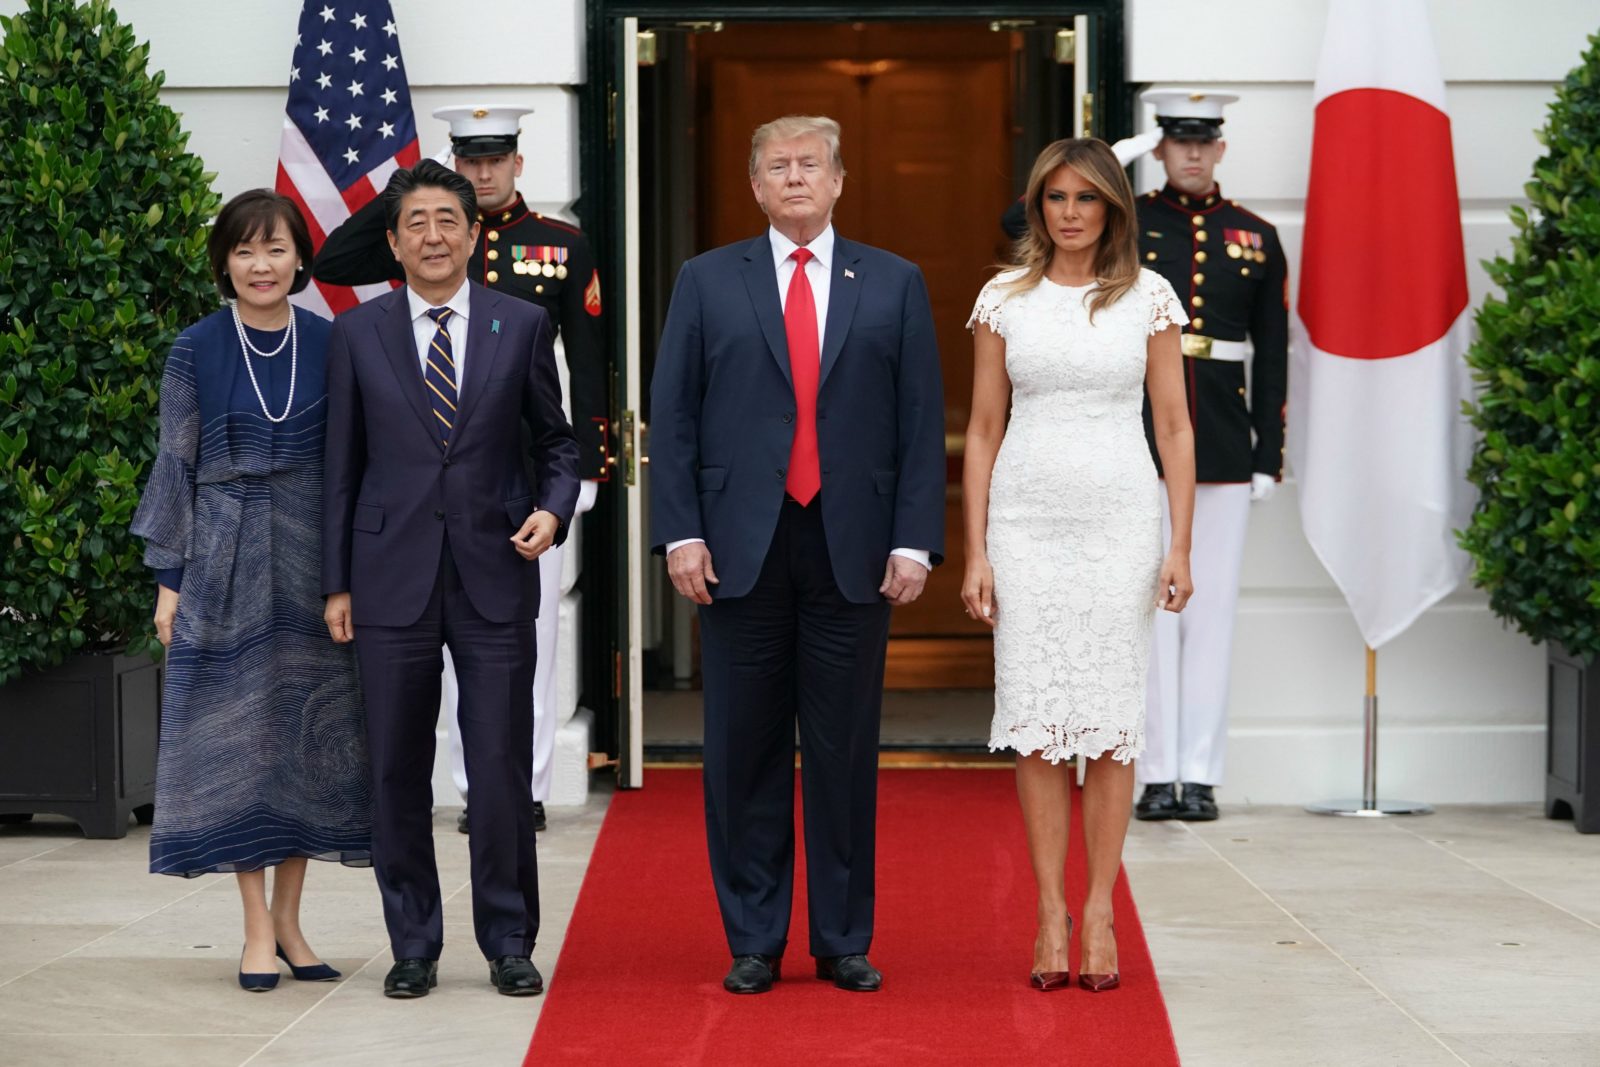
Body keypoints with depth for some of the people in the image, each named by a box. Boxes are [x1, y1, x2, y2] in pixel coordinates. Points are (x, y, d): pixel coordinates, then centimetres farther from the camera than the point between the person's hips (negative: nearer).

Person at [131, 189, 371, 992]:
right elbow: (176, 465, 2)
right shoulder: (196, 351, -1)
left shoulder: (330, 346, 3)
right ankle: (258, 927, 6)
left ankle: (288, 917, 16)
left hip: (313, 559, 2)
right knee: (237, 733, 0)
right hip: (226, 563, -2)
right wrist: (170, 578, -1)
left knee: (310, 731, 5)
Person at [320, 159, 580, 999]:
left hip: (494, 574, 0)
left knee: (503, 769, 0)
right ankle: (413, 947, 17)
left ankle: (510, 945, 13)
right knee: (398, 772, 5)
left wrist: (554, 507, -8)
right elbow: (342, 466, 6)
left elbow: (556, 439, 12)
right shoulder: (357, 333, 5)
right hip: (392, 576, 1)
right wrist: (336, 584, 3)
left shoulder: (522, 325, 5)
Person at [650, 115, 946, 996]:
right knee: (745, 754, 4)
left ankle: (844, 941, 14)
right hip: (741, 550, 0)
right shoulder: (706, 282, 8)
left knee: (845, 752, 5)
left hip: (852, 551, 0)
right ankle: (753, 943, 13)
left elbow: (922, 422, 4)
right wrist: (679, 533, -5)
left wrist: (914, 541, -4)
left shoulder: (894, 285, 8)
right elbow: (671, 417, 4)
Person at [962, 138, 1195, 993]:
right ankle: (1050, 914, 7)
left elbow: (1174, 427, 4)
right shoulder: (1004, 298, 5)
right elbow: (983, 430, 7)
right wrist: (975, 552, 1)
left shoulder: (1148, 297, 4)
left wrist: (1181, 548, -3)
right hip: (1027, 521, 1)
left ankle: (1100, 912, 8)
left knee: (1112, 717, 0)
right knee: (1035, 719, 1)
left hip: (1119, 520, -1)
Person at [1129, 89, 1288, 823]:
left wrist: (1269, 456, 5)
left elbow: (1273, 357, 9)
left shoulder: (1257, 239, 10)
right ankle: (1158, 772, 5)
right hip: (1140, 440, -1)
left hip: (1226, 448, 2)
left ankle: (1201, 773, 8)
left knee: (1213, 606, 3)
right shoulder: (1123, 226, 5)